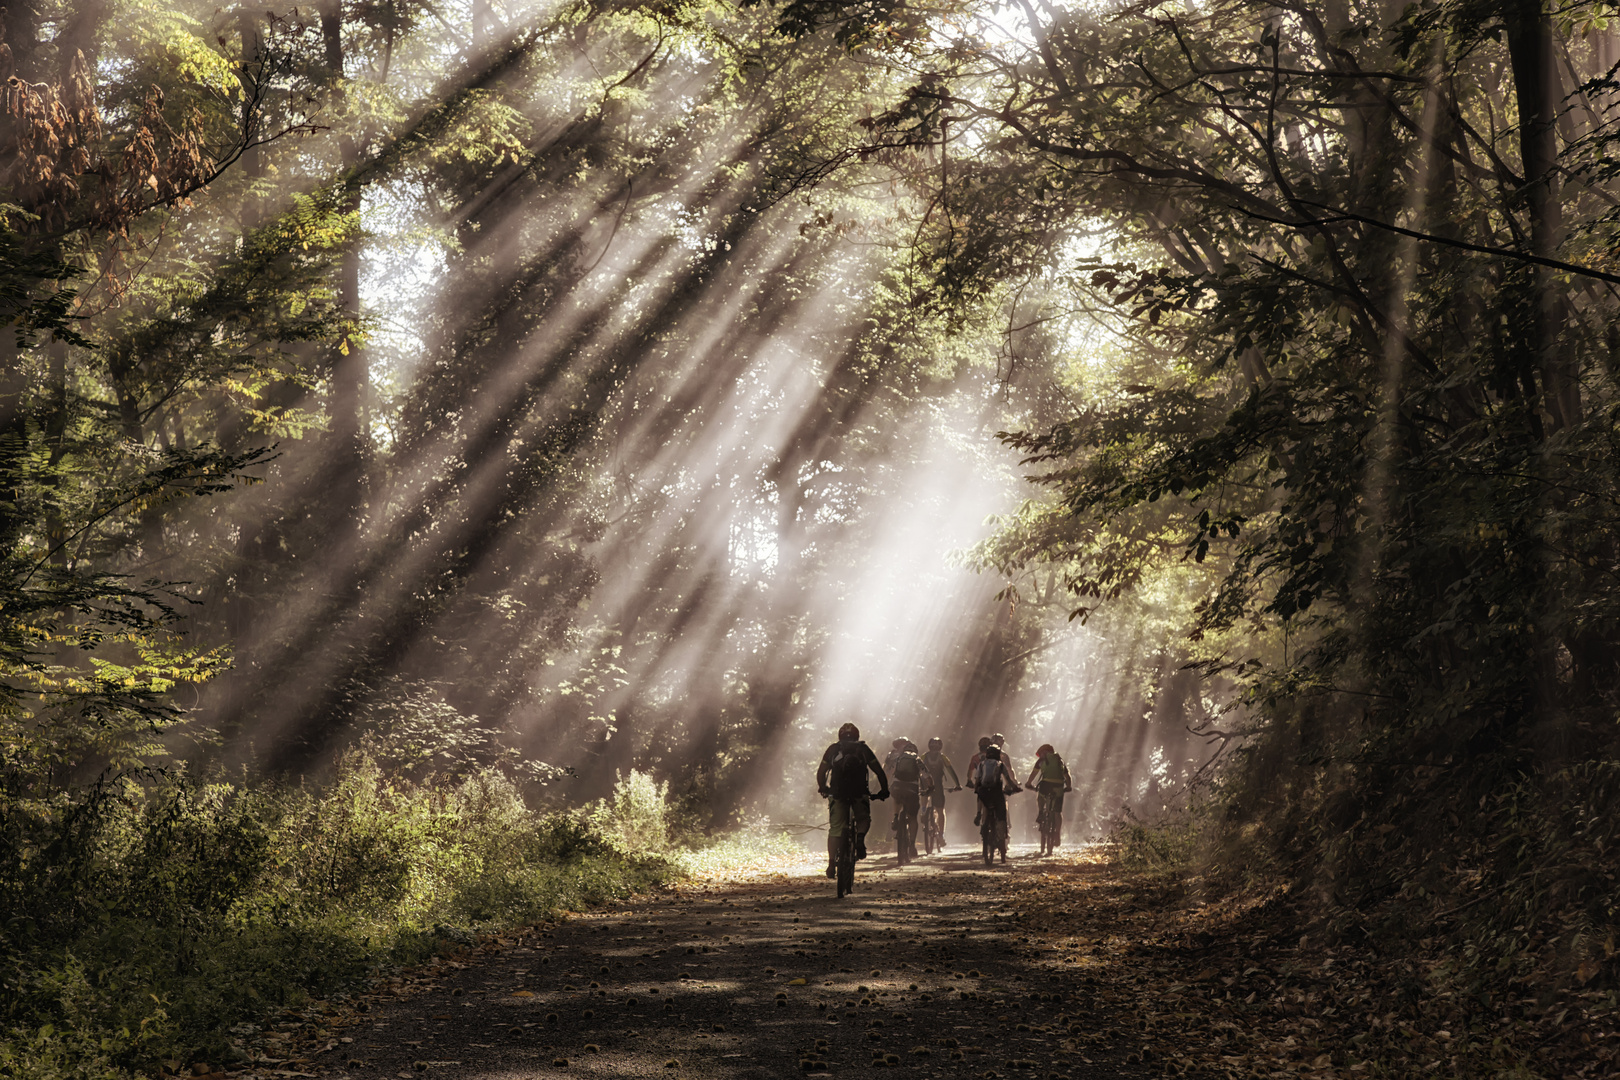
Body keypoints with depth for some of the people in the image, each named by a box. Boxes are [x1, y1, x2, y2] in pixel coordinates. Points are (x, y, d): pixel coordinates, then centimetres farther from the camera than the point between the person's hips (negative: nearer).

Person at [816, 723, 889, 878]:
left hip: (837, 794, 1)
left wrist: (822, 788, 32)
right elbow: (879, 772, 11)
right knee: (863, 819, 24)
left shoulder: (833, 749, 15)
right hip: (859, 793, -1)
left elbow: (821, 773, 16)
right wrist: (884, 790, 22)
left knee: (835, 829, 6)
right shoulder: (863, 749, 13)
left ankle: (832, 863, -2)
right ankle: (860, 838, -5)